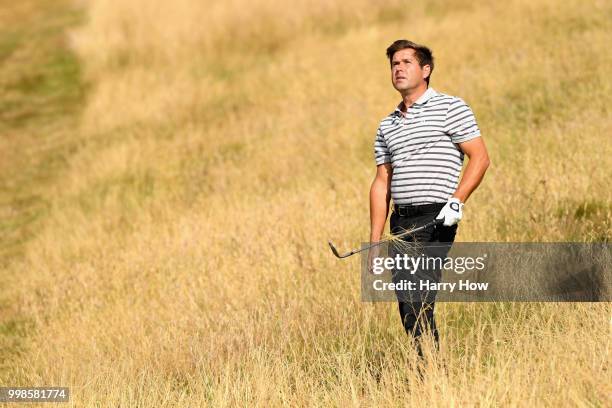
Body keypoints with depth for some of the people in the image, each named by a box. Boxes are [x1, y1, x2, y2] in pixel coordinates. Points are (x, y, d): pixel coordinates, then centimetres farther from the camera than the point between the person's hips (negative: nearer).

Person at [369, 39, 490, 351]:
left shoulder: (450, 108, 1)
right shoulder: (387, 126, 19)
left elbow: (479, 158, -4)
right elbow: (381, 183, 18)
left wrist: (456, 201, -17)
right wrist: (374, 241, 12)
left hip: (435, 219, -7)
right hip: (401, 223, 7)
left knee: (416, 302, -17)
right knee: (406, 308, 3)